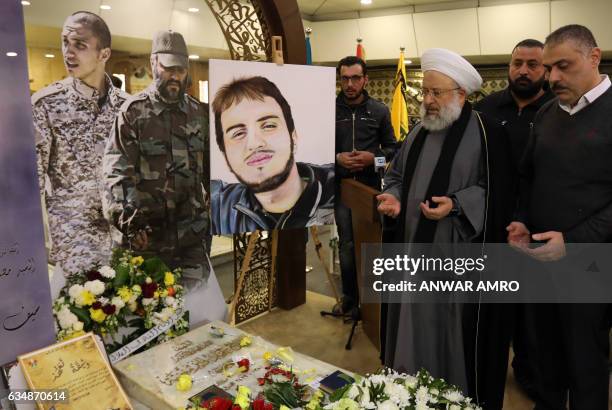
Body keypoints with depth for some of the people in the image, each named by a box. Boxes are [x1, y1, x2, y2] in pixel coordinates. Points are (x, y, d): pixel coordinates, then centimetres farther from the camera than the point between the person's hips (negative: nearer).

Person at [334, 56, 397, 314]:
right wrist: (336, 158, -14)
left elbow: (392, 147, 7)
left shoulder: (379, 110, 2)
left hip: (371, 186, 1)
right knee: (346, 243, 6)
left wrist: (374, 157, -12)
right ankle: (349, 295, 23)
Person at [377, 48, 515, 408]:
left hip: (457, 256, -6)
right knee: (412, 320, 16)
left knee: (452, 325, 5)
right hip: (413, 247, 7)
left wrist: (456, 204, -22)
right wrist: (395, 197, -3)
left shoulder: (486, 133, -9)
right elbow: (397, 174, 16)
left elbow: (495, 190, -10)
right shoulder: (418, 132, 11)